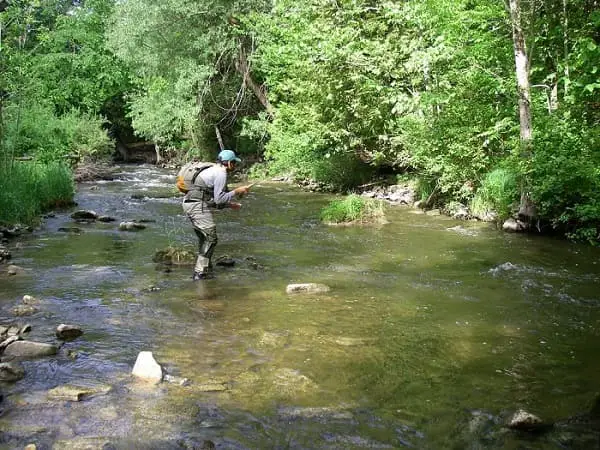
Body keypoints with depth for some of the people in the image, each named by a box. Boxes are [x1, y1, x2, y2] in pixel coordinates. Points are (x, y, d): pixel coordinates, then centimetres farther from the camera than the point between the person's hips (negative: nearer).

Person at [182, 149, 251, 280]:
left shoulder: (213, 171, 22)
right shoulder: (221, 173, -10)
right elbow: (219, 199, -15)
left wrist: (230, 204, 25)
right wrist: (236, 191, -7)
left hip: (189, 204, 10)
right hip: (198, 206, -10)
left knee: (204, 238, 18)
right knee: (210, 238, -6)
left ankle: (206, 270, 25)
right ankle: (200, 273, -6)